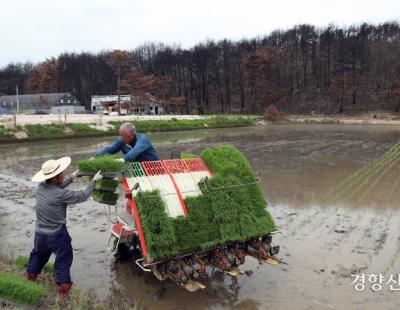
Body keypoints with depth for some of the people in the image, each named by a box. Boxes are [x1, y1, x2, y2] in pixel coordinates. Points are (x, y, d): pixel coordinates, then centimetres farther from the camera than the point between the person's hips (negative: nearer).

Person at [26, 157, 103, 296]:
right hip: (57, 234, -6)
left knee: (39, 253, 31)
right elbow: (82, 196, -18)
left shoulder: (41, 187, -9)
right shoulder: (61, 194, -29)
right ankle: (63, 285, 23)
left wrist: (71, 177, 18)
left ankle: (31, 274, 47)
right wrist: (94, 180, -8)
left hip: (39, 232, 6)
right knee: (64, 258, 15)